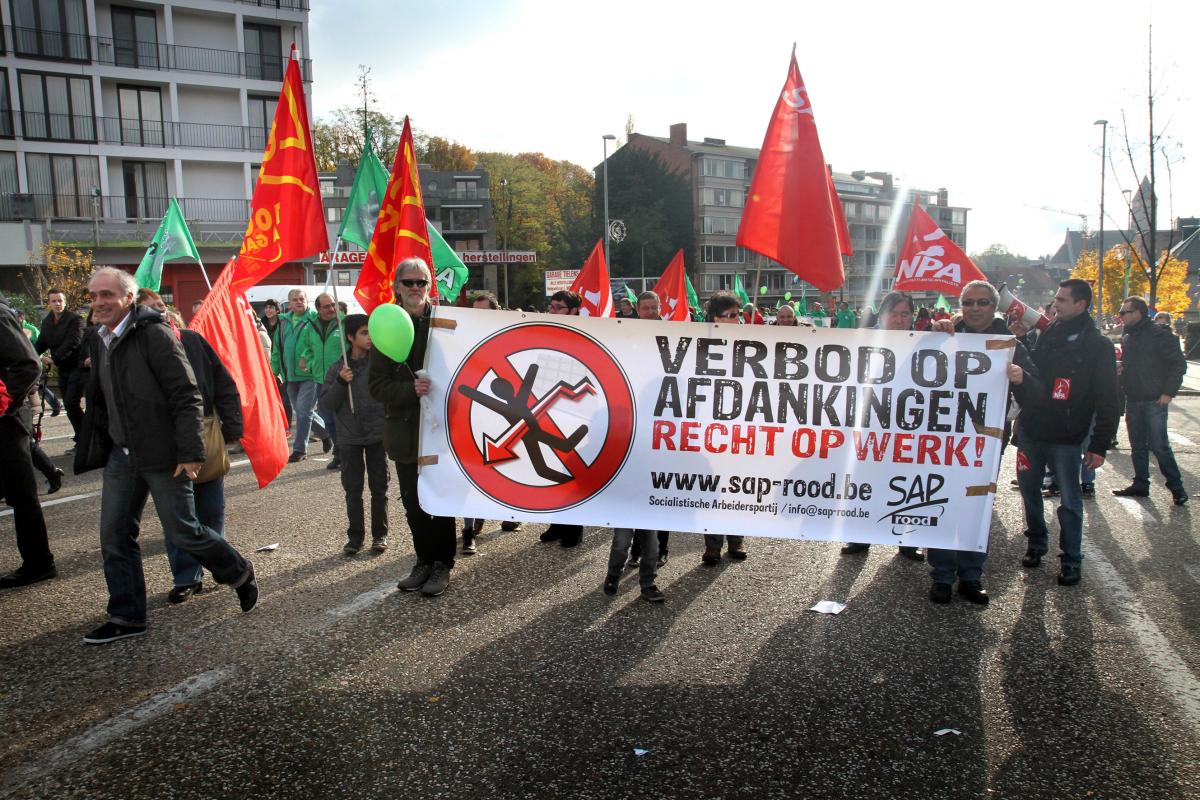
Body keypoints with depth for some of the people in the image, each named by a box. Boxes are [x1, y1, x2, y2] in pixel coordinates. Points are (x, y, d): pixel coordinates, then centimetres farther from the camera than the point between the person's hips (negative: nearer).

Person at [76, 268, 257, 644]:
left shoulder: (154, 335, -14)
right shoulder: (100, 340, 11)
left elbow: (187, 397, -18)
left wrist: (190, 452, -21)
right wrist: (98, 448, 18)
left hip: (161, 455, -8)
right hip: (121, 454, 8)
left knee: (182, 532, 0)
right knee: (114, 537, 8)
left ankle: (240, 574, 24)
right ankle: (126, 617, 20)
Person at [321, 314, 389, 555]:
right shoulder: (337, 368, 1)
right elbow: (325, 408, -3)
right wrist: (340, 383, -15)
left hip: (377, 435, -1)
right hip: (349, 438, 1)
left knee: (379, 487, 7)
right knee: (353, 489, 7)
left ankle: (380, 533, 19)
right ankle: (355, 534, 20)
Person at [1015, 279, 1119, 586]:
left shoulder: (1098, 346, -5)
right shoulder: (1046, 335, 9)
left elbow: (1107, 401, -6)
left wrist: (1099, 445, -9)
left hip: (1067, 437, -4)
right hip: (1031, 431, 5)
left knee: (1069, 501, 3)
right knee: (1029, 490, 13)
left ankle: (1071, 559, 15)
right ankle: (1036, 544, 30)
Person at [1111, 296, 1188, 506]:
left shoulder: (1159, 333, -10)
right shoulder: (1127, 337, 12)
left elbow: (1179, 364, -11)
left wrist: (1169, 392, -15)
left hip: (1155, 401, -7)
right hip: (1133, 400, 7)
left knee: (1159, 445, -6)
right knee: (1137, 446, 12)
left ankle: (1176, 486, 6)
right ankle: (1140, 485, 20)